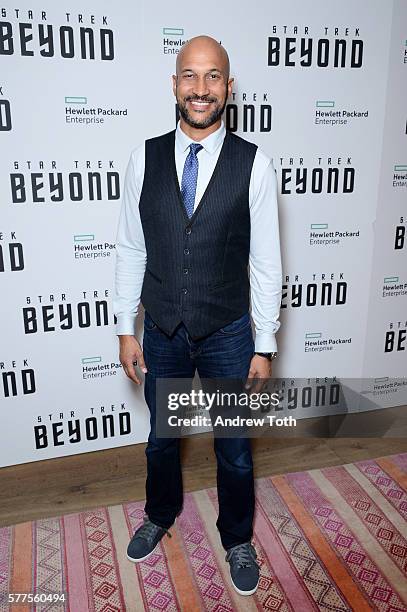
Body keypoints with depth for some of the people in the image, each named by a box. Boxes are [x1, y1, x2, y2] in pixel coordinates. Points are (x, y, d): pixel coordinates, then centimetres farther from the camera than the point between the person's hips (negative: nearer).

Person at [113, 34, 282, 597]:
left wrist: (264, 347, -5)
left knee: (235, 449, 15)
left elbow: (266, 262, -7)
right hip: (162, 333, 2)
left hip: (228, 334, -1)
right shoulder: (145, 158, -4)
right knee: (161, 438, 23)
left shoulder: (254, 164, -10)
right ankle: (160, 517, 52)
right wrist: (126, 329, 1)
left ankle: (237, 540, 44)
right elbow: (130, 249, 1)